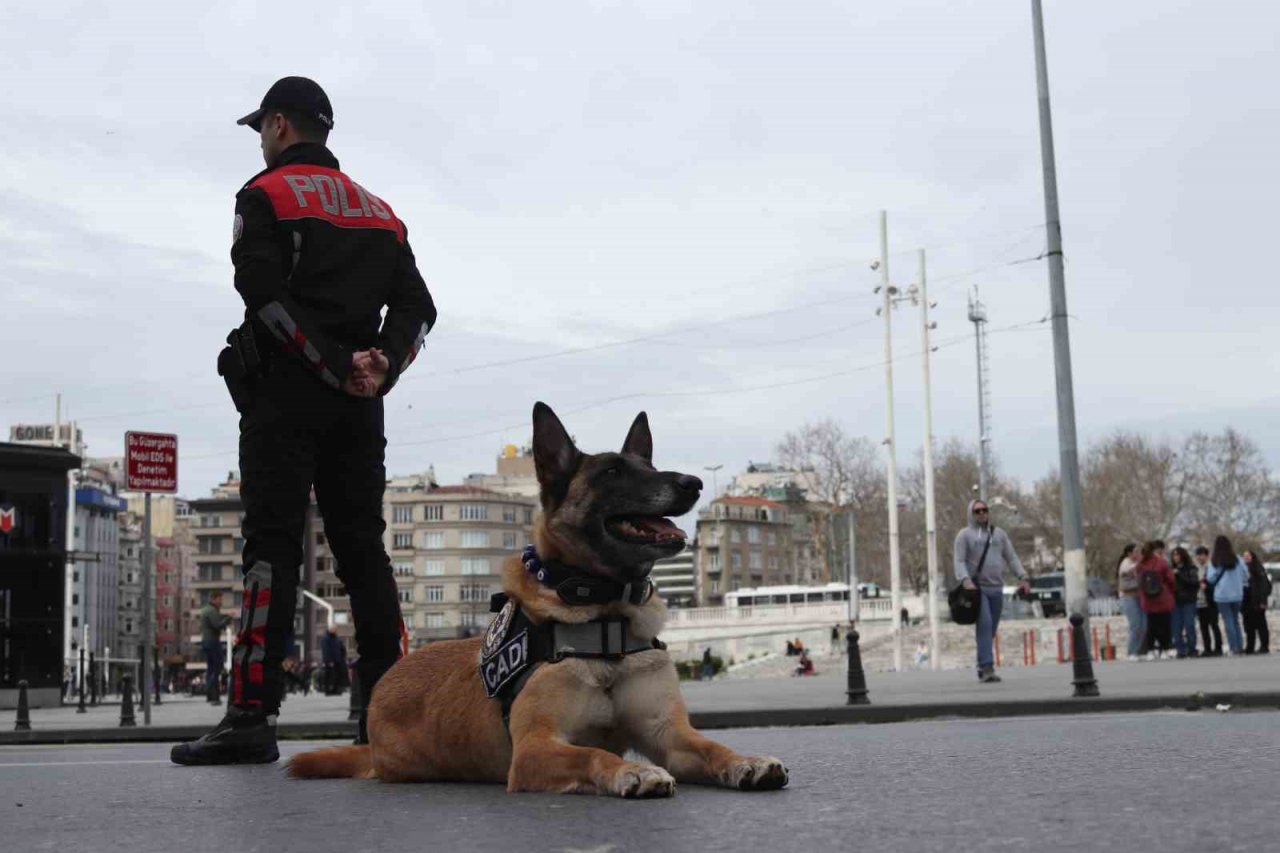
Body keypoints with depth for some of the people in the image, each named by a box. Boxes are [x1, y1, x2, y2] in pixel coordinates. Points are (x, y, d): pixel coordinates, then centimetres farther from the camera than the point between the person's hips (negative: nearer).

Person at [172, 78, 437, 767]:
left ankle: (252, 715, -15)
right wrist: (378, 369, -3)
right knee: (363, 547, 6)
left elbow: (265, 294, -14)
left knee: (273, 547, -10)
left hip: (287, 393, -6)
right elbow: (417, 307, 11)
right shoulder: (378, 210, 22)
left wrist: (337, 368, -13)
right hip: (360, 404, 6)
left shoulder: (265, 196, 2)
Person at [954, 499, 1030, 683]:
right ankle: (987, 668, -23)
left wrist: (1023, 577, 0)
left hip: (996, 588, 4)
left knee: (990, 630, 5)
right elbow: (960, 561, -4)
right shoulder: (965, 534, 5)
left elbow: (1011, 558, 15)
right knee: (984, 625, -18)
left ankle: (982, 667, 17)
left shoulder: (999, 534, 17)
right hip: (976, 588, -4)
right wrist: (966, 580, -22)